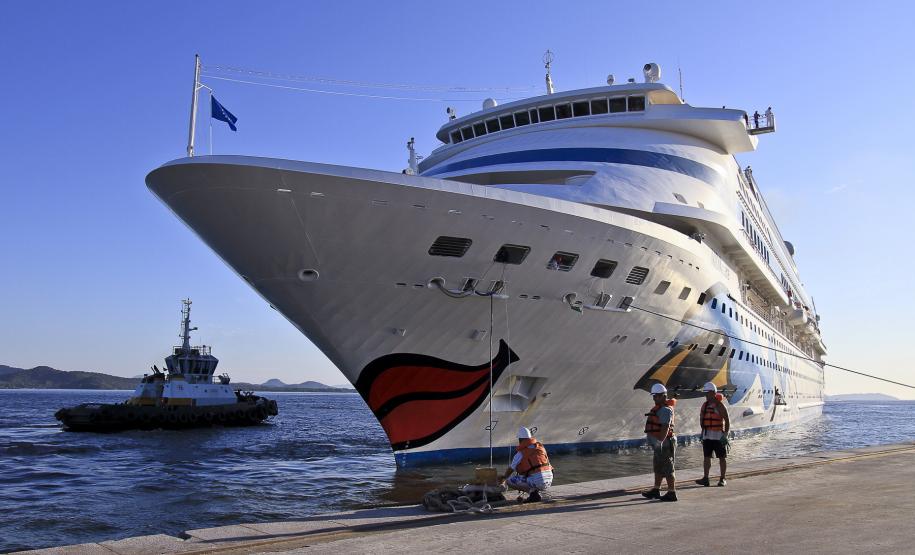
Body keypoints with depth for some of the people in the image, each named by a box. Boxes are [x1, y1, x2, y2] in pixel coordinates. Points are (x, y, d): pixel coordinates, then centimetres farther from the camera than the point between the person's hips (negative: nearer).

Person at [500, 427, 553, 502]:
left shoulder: (521, 453, 2)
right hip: (549, 480, 6)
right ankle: (535, 491, 12)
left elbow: (510, 469, 15)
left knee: (509, 481, 4)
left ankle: (532, 491, -6)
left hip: (537, 481, -6)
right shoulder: (541, 447, 17)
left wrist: (503, 479, 36)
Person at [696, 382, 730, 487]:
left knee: (722, 458, 4)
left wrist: (725, 435, -16)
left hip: (718, 436, -6)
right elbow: (701, 419, 19)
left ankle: (722, 479, 10)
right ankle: (705, 478, 6)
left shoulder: (719, 406, -10)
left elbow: (727, 420, -11)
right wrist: (703, 429, 11)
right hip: (706, 435, 6)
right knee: (706, 457, 4)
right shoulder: (704, 405, 10)